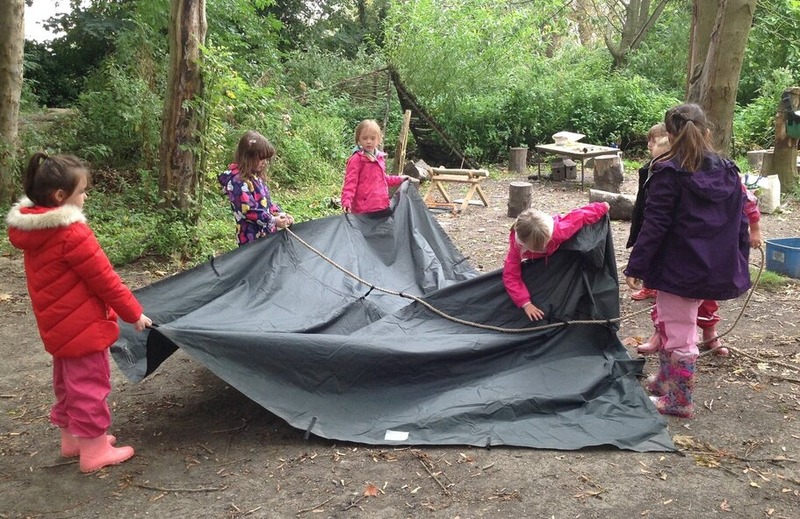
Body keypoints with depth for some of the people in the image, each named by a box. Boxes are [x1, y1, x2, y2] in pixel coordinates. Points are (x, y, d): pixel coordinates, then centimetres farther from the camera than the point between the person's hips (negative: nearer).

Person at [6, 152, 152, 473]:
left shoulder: (34, 230, 3)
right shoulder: (72, 234, -24)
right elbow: (104, 278, -19)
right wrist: (134, 313, -8)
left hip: (58, 326, 9)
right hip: (83, 326, -9)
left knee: (68, 383, 21)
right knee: (90, 385, 3)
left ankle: (71, 437, 36)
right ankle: (94, 450, 13)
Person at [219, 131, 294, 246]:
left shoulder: (255, 175, 10)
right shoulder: (237, 181, -19)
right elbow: (248, 210, -22)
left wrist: (280, 214, 1)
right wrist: (273, 221, -18)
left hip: (268, 234, 9)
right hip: (253, 239, -9)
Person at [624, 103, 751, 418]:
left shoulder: (669, 173, -13)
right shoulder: (728, 172, 7)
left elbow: (654, 226, -16)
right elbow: (740, 224, 10)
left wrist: (635, 267, -12)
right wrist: (738, 266, 18)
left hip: (678, 268, -7)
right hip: (715, 269, 7)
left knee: (678, 333, 4)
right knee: (681, 326, 23)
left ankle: (679, 401, 15)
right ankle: (666, 382, 36)